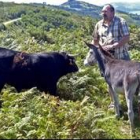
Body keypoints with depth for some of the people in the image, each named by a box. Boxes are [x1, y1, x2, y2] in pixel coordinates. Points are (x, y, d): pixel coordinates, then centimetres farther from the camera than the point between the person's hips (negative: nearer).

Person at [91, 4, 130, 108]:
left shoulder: (121, 22, -10)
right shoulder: (99, 24, 4)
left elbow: (126, 38, -18)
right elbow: (95, 40, 14)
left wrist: (112, 46, -26)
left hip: (121, 57, -4)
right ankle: (113, 102, 28)